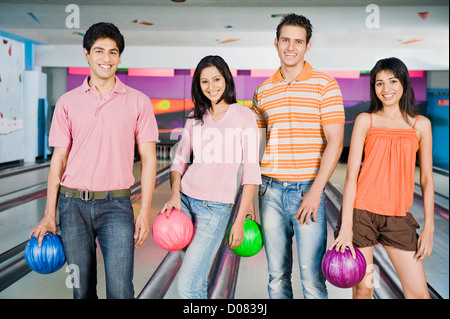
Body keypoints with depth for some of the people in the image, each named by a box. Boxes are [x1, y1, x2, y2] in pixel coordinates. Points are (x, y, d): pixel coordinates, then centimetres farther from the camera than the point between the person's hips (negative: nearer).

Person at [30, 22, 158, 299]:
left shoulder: (138, 102, 1)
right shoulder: (68, 102, 5)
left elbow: (148, 159, 1)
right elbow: (59, 160, 7)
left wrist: (145, 213, -5)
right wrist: (49, 215, 3)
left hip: (116, 205, -2)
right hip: (74, 205, 2)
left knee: (120, 291, -9)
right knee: (82, 290, 12)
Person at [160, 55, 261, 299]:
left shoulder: (243, 116, -3)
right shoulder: (195, 118, 9)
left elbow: (251, 171, -5)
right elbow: (179, 160, 12)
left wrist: (239, 221, -9)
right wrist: (175, 194, -8)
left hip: (216, 208, -4)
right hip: (185, 201, 4)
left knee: (187, 286, -9)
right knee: (198, 284, 11)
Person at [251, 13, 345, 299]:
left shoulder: (325, 85, -1)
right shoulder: (263, 90, 10)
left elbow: (335, 142, -7)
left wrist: (315, 192, -14)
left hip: (308, 190, -3)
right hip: (271, 192, 4)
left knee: (312, 274, 0)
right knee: (277, 275, 11)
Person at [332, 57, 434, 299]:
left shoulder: (421, 124, 6)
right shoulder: (365, 121, 1)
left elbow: (426, 179, 9)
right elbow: (351, 175, -4)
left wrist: (429, 227, 4)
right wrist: (346, 228, -11)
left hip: (398, 217, 2)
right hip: (362, 212, -1)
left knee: (419, 293, 0)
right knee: (362, 290, 5)